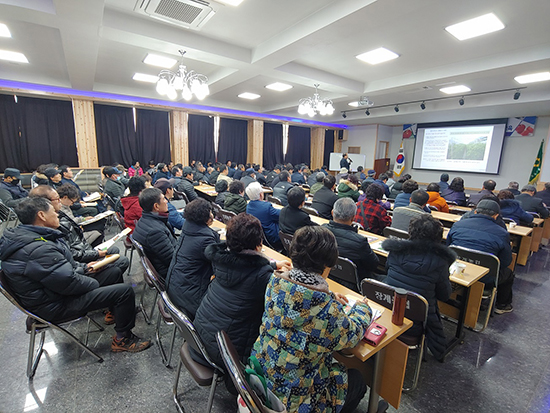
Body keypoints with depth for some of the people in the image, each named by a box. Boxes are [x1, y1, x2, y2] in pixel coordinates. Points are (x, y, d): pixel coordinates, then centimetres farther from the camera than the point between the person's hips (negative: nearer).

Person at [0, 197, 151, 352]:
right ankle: (122, 339, 2)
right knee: (125, 291, -17)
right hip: (56, 307, -10)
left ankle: (115, 311, 30)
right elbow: (69, 283, -28)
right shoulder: (39, 250, -33)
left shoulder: (20, 236, 2)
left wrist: (83, 268, 8)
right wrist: (95, 283, -11)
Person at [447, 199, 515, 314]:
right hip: (484, 281, -3)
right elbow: (505, 262, 0)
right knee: (508, 273, 29)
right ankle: (503, 305, 47)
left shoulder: (457, 225, 0)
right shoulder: (502, 233, -7)